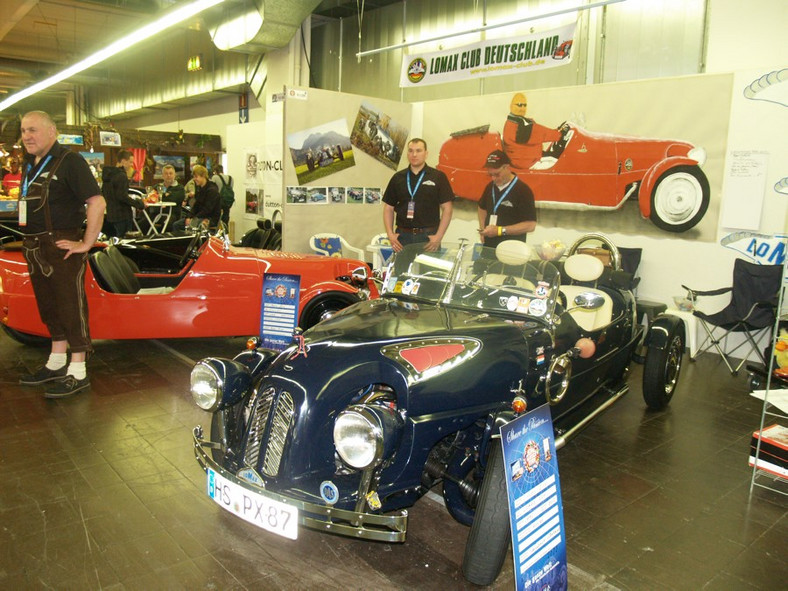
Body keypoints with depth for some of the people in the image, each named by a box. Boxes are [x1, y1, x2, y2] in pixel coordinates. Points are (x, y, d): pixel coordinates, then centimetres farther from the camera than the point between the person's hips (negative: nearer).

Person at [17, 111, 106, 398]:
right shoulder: (29, 165, 15)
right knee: (49, 306, 16)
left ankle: (77, 372, 1)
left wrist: (86, 244, -22)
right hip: (35, 248, 9)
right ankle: (56, 364, 29)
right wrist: (30, 240, 15)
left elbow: (96, 202, -20)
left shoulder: (69, 161, -11)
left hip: (62, 247, -9)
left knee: (71, 306, -5)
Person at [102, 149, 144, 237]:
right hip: (122, 216, -10)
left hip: (110, 216, 10)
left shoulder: (108, 174, 13)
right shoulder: (121, 176, -16)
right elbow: (122, 197, -22)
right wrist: (139, 204, -14)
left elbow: (103, 194, 20)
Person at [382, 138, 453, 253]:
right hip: (402, 236, 2)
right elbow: (388, 208, 13)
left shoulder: (438, 177, 2)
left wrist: (439, 236, -10)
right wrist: (390, 234, 0)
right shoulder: (398, 178, 11)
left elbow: (446, 208, 0)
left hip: (428, 237, -2)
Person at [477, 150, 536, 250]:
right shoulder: (490, 186, 5)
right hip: (488, 247, 6)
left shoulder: (523, 191, -13)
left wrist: (500, 230, -21)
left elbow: (530, 225, -17)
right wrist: (483, 230, 7)